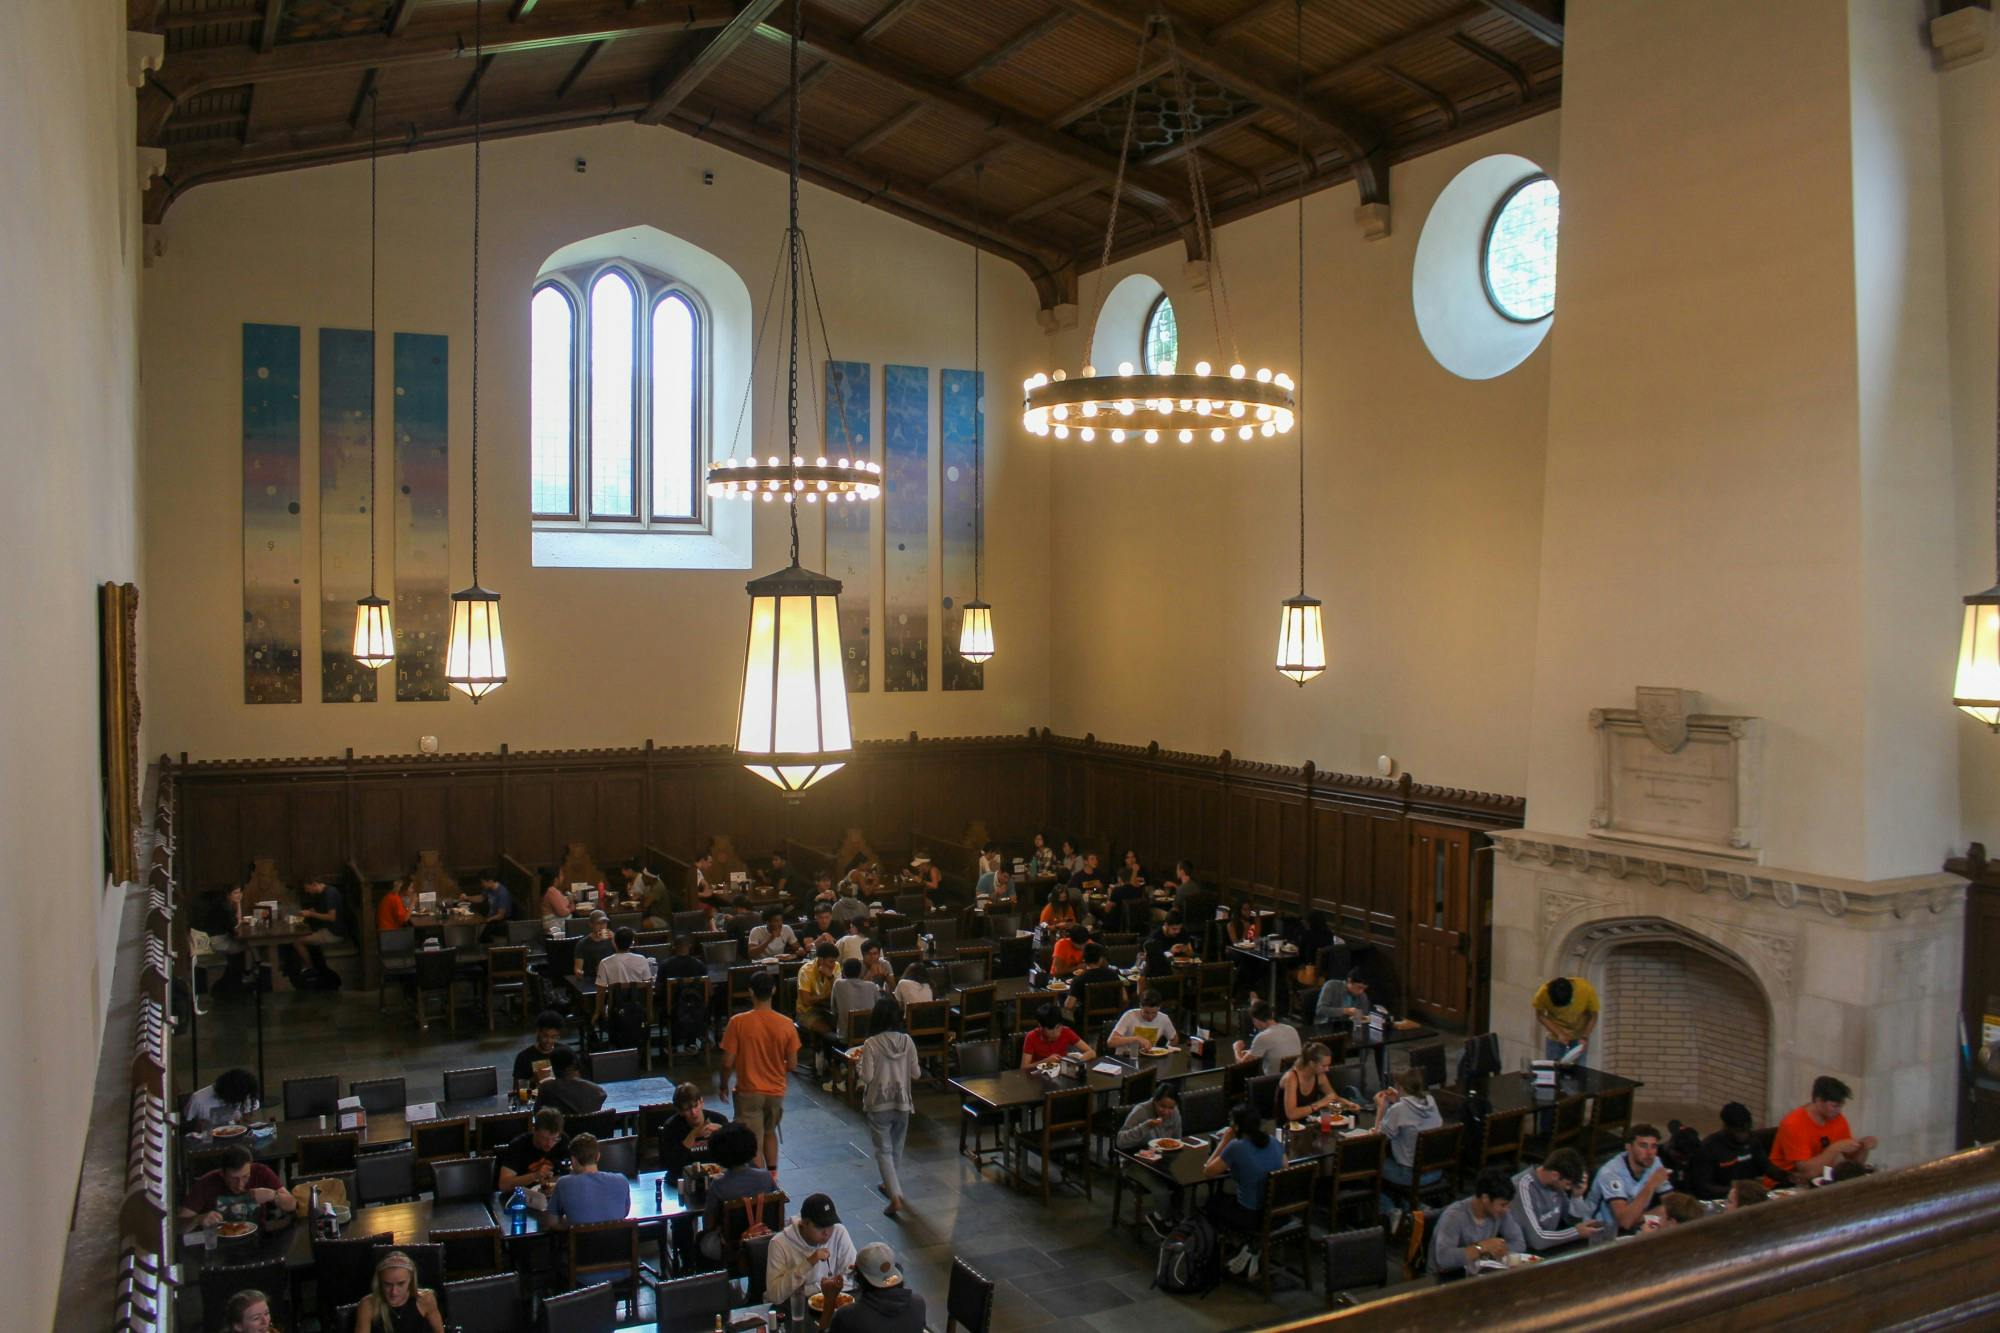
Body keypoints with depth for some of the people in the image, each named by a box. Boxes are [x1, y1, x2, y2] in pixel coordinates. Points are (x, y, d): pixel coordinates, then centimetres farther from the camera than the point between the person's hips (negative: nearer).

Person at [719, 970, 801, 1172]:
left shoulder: (738, 1022, -17)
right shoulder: (786, 1024, -10)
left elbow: (728, 1062, -13)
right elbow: (792, 1063, -3)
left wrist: (723, 1085, 5)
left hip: (748, 1091, -3)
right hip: (776, 1091, 4)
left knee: (754, 1143, 6)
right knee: (769, 1132, 26)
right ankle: (772, 1176, 32)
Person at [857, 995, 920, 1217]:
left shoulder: (871, 1044, -16)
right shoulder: (907, 1041, -6)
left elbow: (866, 1077, -16)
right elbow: (915, 1074, -2)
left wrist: (859, 1064, 3)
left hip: (878, 1104, -3)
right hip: (902, 1102, 3)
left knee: (884, 1151, 3)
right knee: (896, 1149, 22)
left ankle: (895, 1197, -9)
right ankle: (891, 1185, 39)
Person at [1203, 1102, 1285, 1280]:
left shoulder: (1236, 1147, -17)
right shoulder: (1275, 1143, -1)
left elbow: (1208, 1171, -4)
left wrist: (1224, 1141, 1)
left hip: (1253, 1218, -5)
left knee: (1213, 1200, 25)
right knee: (1227, 1198, 31)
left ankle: (1246, 1244, 16)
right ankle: (1252, 1248, 18)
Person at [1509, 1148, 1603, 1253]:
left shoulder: (1556, 1183, -3)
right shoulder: (1523, 1187, -26)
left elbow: (1575, 1221, 7)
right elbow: (1536, 1240, -27)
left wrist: (1577, 1196, -9)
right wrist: (1576, 1232, -18)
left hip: (1550, 1245, 7)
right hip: (1527, 1252, -7)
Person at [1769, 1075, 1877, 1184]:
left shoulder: (1838, 1120, -2)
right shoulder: (1794, 1124, -22)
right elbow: (1807, 1171, -28)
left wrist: (1864, 1148, -13)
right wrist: (1836, 1148, -28)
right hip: (1786, 1185, -7)